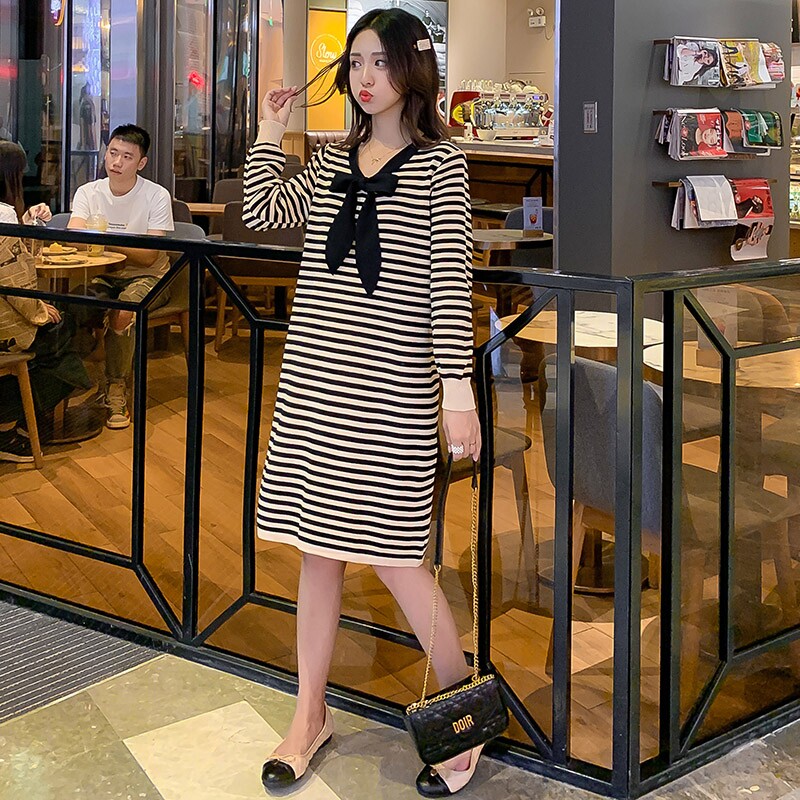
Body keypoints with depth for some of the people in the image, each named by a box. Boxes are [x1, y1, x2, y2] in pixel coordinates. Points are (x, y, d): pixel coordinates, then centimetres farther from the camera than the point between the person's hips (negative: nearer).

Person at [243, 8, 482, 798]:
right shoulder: (331, 160, 13)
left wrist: (458, 387, -13)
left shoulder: (440, 164, -2)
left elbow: (450, 280, -8)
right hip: (314, 376, 5)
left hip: (391, 384, -5)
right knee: (318, 547, 11)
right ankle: (310, 717, 24)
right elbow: (260, 214, 14)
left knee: (392, 554, -3)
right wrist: (270, 131, 12)